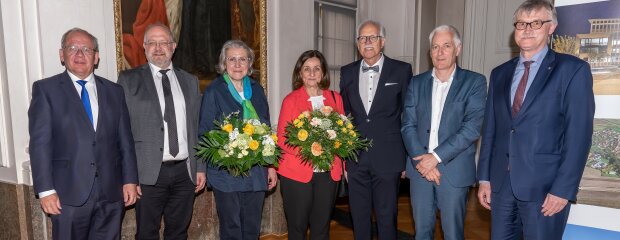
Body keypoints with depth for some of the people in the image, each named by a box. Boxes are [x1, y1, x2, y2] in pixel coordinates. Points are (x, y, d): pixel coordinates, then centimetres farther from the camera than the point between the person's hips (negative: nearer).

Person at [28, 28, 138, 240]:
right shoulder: (45, 89, 1)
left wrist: (130, 180, 4)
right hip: (69, 193, -2)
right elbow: (39, 142, -4)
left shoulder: (114, 91, 10)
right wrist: (46, 190, -10)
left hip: (111, 192, 3)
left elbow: (125, 140, 9)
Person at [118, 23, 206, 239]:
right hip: (149, 173, -3)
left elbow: (197, 128, 11)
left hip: (185, 171, 3)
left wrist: (201, 168, 7)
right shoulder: (129, 79, 1)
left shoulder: (190, 81, 11)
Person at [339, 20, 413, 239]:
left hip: (388, 158, -3)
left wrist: (408, 156, 1)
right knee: (359, 218, 15)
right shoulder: (347, 72, 7)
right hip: (356, 158, 3)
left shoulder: (401, 70, -2)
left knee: (387, 219, 8)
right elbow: (344, 114, 11)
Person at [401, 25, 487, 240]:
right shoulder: (416, 83, 8)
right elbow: (408, 125, 2)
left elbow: (472, 127, -11)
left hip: (454, 170, -2)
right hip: (420, 168, 3)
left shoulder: (474, 82, -1)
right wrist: (421, 159, -11)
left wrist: (436, 156, -16)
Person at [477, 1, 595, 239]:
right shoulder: (499, 73, 10)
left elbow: (579, 134, -9)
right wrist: (484, 177, 6)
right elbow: (490, 129, 9)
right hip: (501, 182, 4)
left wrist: (563, 189, -14)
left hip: (544, 184, -4)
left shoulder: (573, 69, -3)